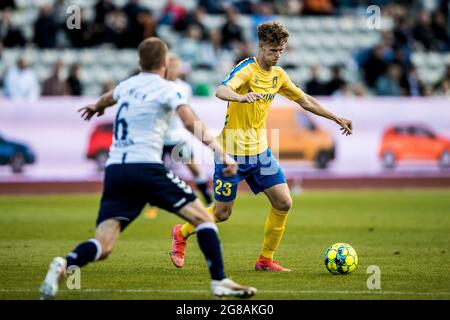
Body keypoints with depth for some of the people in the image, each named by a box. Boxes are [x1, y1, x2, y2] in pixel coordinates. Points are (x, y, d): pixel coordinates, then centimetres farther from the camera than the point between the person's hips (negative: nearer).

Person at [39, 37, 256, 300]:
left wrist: (97, 106, 69)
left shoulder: (128, 85, 21)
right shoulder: (166, 89, 2)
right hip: (146, 167, -5)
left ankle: (65, 265, -31)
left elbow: (109, 97, 46)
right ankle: (219, 282, -1)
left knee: (103, 247, -3)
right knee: (203, 218, 6)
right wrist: (221, 153, -17)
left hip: (115, 170, 5)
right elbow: (192, 123, -14)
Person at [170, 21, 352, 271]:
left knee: (284, 203, -4)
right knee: (223, 213, 1)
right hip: (232, 151, -7)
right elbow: (221, 91, -35)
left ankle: (266, 260, 9)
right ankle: (182, 233, 29)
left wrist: (336, 118, 22)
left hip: (260, 151, 7)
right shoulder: (247, 69, -16)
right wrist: (241, 97, -56)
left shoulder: (278, 75, 7)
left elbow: (304, 100, 22)